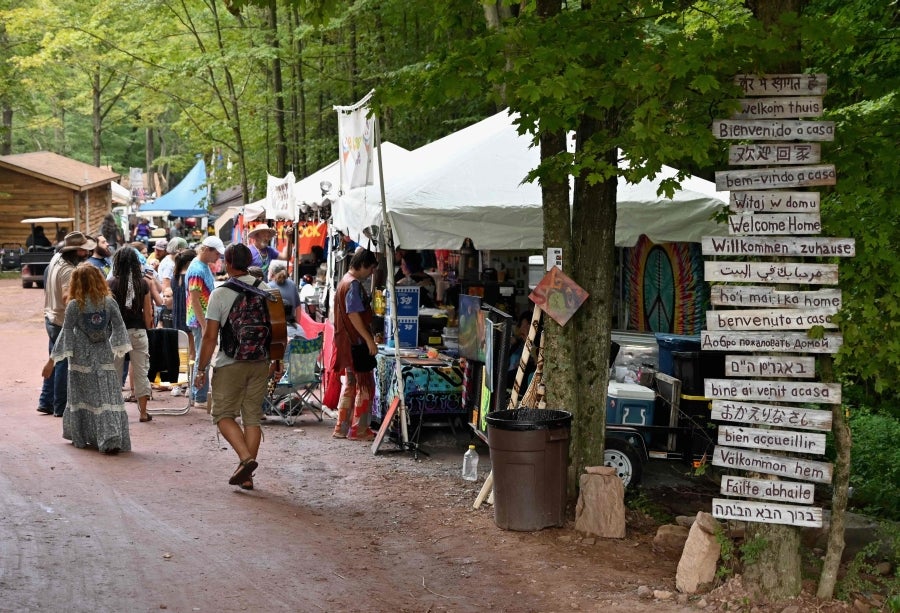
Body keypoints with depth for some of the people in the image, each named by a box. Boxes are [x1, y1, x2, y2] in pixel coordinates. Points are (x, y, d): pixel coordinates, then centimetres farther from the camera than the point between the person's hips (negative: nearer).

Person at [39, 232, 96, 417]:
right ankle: (61, 407, 8)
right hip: (64, 323, -9)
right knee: (64, 365, 1)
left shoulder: (56, 259, 6)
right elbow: (68, 299, -31)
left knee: (55, 362, 18)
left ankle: (46, 402, 23)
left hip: (51, 318, 9)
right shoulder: (68, 270, -22)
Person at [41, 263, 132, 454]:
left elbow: (66, 333, -7)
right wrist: (119, 349, 13)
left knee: (83, 396, 12)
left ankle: (80, 437, 22)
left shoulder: (74, 305, -8)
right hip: (104, 357, 1)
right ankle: (112, 439, -11)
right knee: (108, 396, -1)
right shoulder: (109, 302, -2)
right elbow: (119, 327, 1)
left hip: (82, 358, -1)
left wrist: (52, 360, -1)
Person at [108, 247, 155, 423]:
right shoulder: (143, 284, -1)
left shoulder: (111, 284, -8)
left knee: (116, 371, 8)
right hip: (138, 331, 2)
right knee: (141, 371, 6)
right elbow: (148, 312, 3)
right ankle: (143, 412, 10)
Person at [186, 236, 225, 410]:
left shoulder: (205, 267, 12)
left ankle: (200, 394, 23)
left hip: (206, 320, 10)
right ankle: (201, 399, -1)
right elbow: (194, 300, -22)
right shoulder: (197, 270, -18)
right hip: (200, 321, -10)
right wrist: (205, 325, -23)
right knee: (203, 358, -6)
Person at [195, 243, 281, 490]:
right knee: (252, 417, 10)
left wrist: (201, 369, -2)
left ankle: (245, 458, -13)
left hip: (230, 365, -4)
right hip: (260, 363, 4)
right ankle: (246, 475, 12)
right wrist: (276, 361, 18)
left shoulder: (220, 294, -9)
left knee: (223, 414, 7)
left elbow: (210, 337, -9)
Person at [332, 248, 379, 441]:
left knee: (350, 385, 15)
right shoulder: (354, 284, -16)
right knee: (365, 386, -4)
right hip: (356, 343, -10)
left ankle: (342, 428, 18)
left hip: (347, 343, 10)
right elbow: (354, 315, -22)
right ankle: (359, 430, -1)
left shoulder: (345, 281, 16)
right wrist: (369, 340, -21)